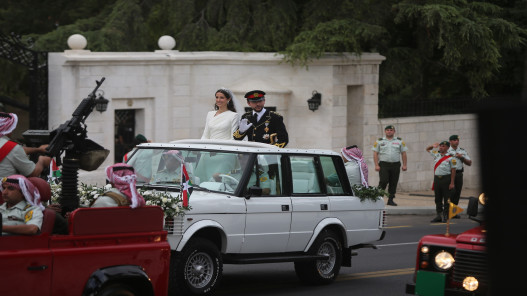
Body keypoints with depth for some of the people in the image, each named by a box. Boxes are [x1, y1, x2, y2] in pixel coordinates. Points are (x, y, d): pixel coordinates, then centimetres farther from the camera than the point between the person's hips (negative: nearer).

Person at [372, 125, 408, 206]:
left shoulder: (399, 141, 10)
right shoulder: (379, 141, 6)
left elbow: (403, 153, 9)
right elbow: (375, 153, 3)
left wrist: (404, 165, 0)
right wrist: (376, 165, -8)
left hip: (395, 165, 2)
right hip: (383, 165, -2)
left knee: (393, 183, 2)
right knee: (383, 181, -13)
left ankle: (390, 200, 9)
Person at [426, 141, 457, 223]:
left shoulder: (450, 158, -4)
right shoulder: (436, 154, 12)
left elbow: (453, 171, -6)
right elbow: (427, 149, 29)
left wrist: (452, 183, -11)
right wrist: (433, 146, 7)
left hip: (446, 179, -6)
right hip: (437, 178, 6)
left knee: (446, 199, -2)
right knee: (438, 198, 9)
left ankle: (445, 216, 2)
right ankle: (439, 215, 15)